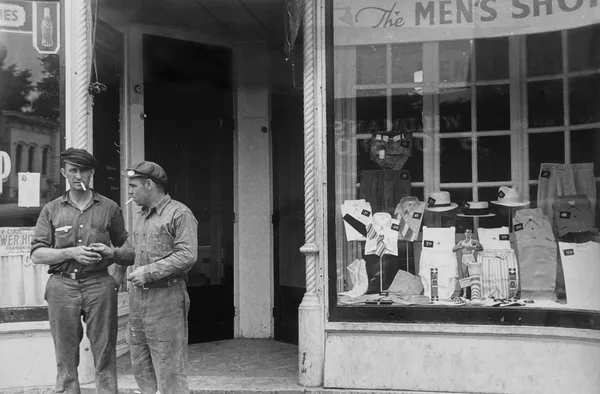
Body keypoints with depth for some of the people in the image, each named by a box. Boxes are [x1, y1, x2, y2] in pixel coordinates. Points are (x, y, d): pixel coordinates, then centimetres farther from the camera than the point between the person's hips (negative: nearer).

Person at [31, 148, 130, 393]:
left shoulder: (109, 208, 9)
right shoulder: (51, 210, 9)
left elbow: (124, 248, 17)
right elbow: (37, 254, 3)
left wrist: (118, 279, 5)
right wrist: (71, 252, -11)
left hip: (99, 285, -1)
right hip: (62, 287, 1)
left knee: (104, 357, 0)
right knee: (65, 358, 6)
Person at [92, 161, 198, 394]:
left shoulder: (179, 214, -10)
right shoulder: (143, 216, 17)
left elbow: (187, 255, -18)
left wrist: (149, 272, -20)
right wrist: (113, 253, 9)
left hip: (165, 297, -9)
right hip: (138, 296, 9)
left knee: (168, 366, -3)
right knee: (141, 365, 13)